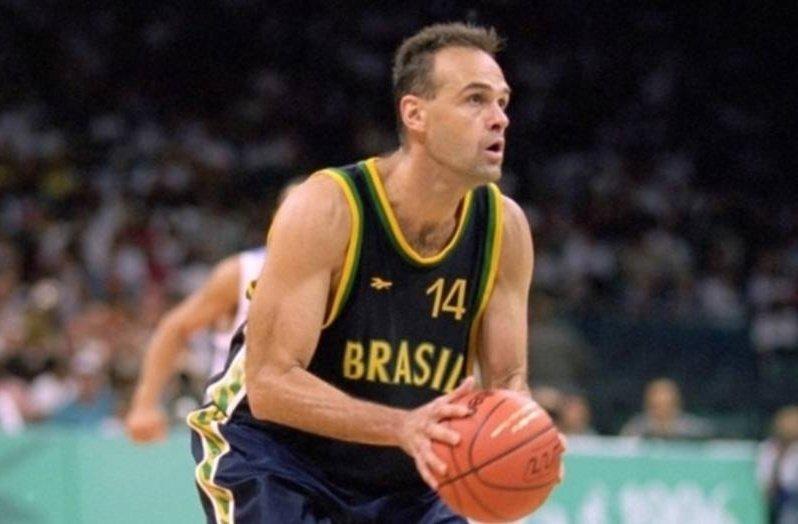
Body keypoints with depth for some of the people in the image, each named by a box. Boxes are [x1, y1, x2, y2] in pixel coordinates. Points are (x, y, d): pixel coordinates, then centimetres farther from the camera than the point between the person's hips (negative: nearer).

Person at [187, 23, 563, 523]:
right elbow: (270, 382, -30)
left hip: (402, 475, 6)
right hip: (273, 453, -6)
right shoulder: (326, 210, -25)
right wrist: (401, 427, -43)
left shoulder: (504, 229, -10)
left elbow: (508, 379, -1)